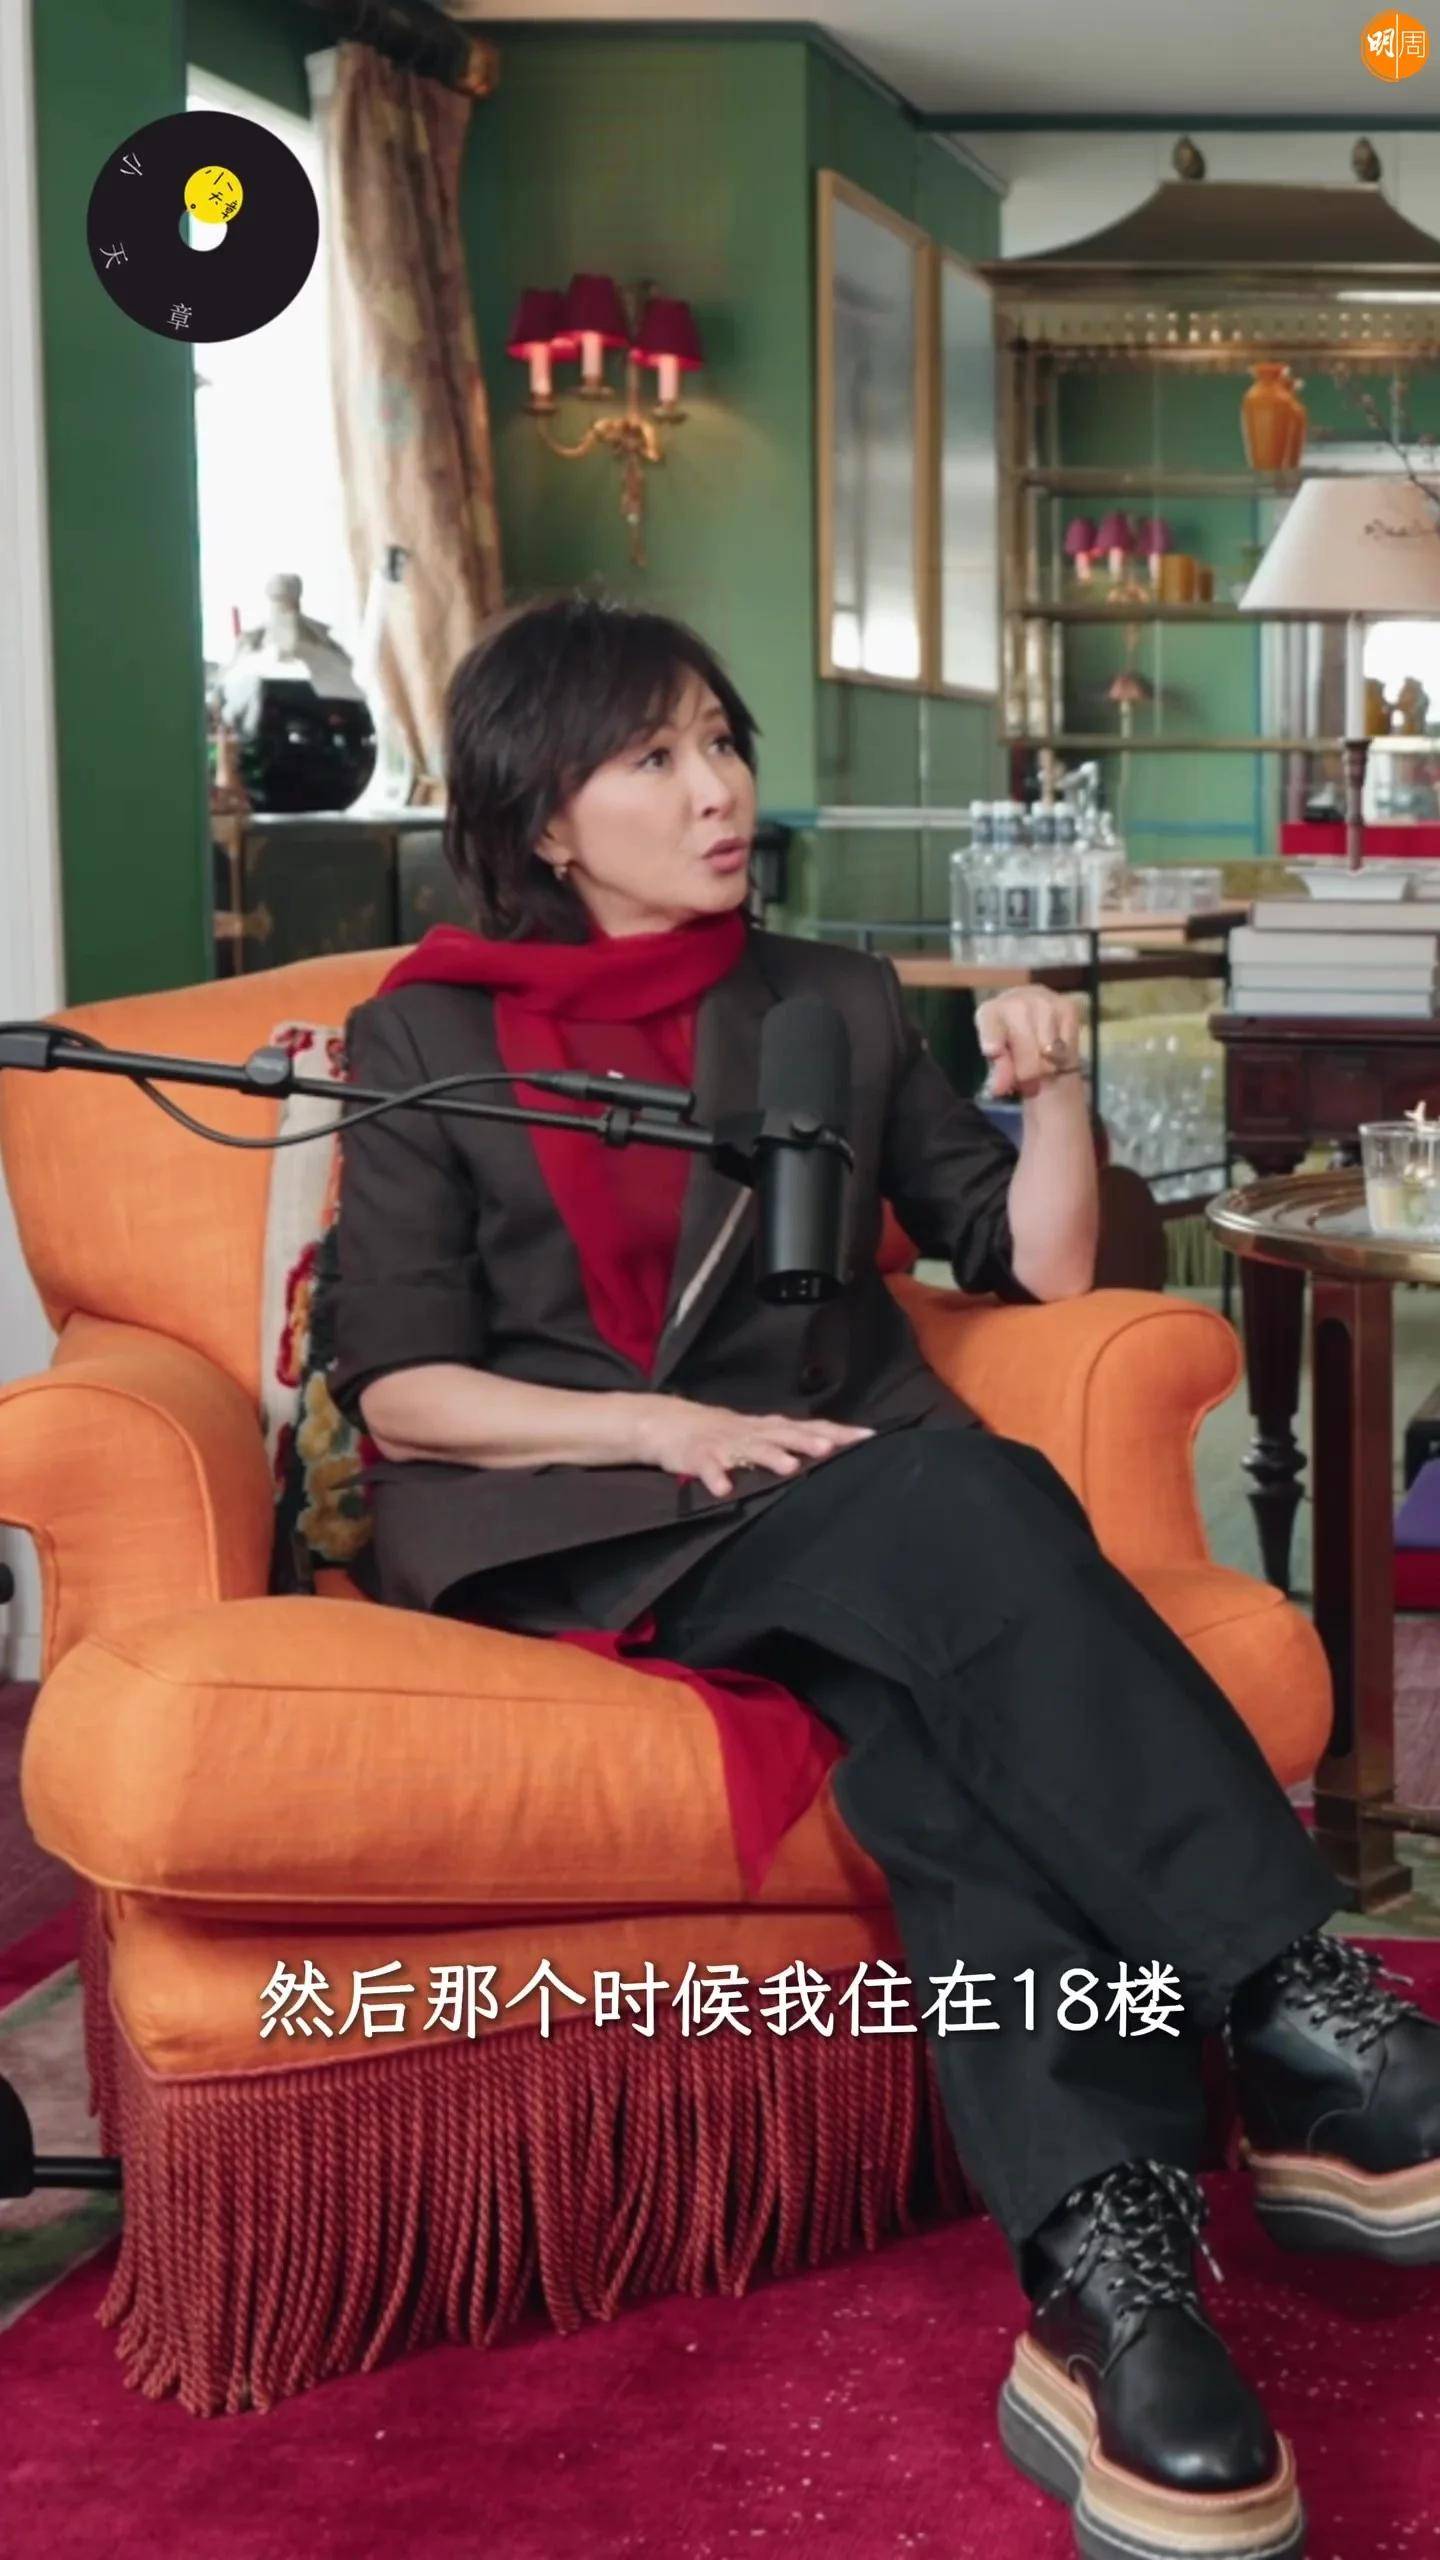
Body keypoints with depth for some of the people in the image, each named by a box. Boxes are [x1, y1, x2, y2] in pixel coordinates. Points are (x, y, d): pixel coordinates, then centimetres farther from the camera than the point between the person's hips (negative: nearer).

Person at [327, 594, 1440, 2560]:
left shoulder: (837, 1005, 18)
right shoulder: (426, 1038, 8)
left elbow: (1042, 1271, 19)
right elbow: (397, 1386, 0)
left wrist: (1054, 1085, 0)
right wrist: (668, 1431, -14)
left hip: (855, 1533, 3)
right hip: (570, 1537, -3)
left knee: (942, 1708, -35)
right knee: (963, 1493, -34)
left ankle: (1106, 2271, -48)